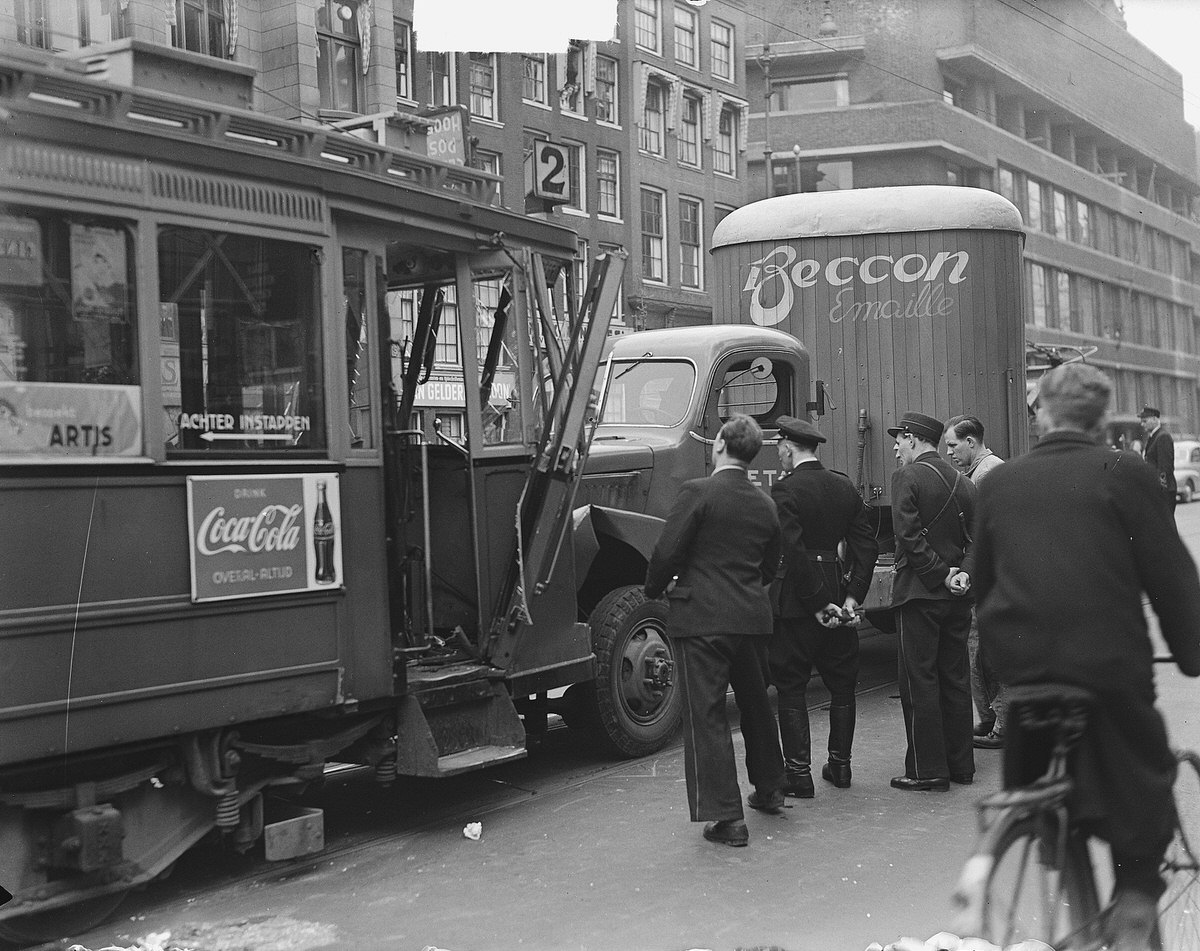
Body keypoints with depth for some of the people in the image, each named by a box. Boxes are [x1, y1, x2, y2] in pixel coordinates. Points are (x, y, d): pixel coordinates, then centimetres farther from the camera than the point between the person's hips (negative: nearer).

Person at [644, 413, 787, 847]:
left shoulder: (698, 492, -12)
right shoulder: (765, 503, 8)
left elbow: (667, 552, -14)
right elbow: (770, 566, 14)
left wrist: (656, 589, 5)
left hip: (701, 619, -7)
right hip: (752, 616, 7)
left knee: (706, 716, -1)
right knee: (756, 703, 23)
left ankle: (726, 817, -2)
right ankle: (769, 789, 40)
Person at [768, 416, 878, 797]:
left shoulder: (785, 490, -13)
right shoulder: (845, 487, 7)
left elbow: (793, 552, -20)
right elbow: (867, 545, 3)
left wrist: (817, 604, -15)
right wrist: (852, 597, 0)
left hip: (798, 603, -6)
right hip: (839, 592, 6)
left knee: (791, 687, 3)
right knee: (842, 684, 16)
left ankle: (798, 773, 4)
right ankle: (840, 764, 24)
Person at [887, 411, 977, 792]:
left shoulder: (907, 476, -9)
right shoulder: (963, 482, 11)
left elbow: (909, 535, -19)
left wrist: (940, 572, -14)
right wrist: (960, 572, -2)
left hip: (920, 592, -7)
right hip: (957, 595, 7)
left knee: (919, 682, -1)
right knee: (955, 678, 13)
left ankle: (927, 770, 1)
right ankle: (960, 764, 19)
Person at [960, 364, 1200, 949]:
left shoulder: (1000, 482, 6)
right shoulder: (1123, 474, -5)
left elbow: (979, 578, 13)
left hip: (1019, 659, 3)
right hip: (1109, 659, -3)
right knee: (1139, 781, 14)